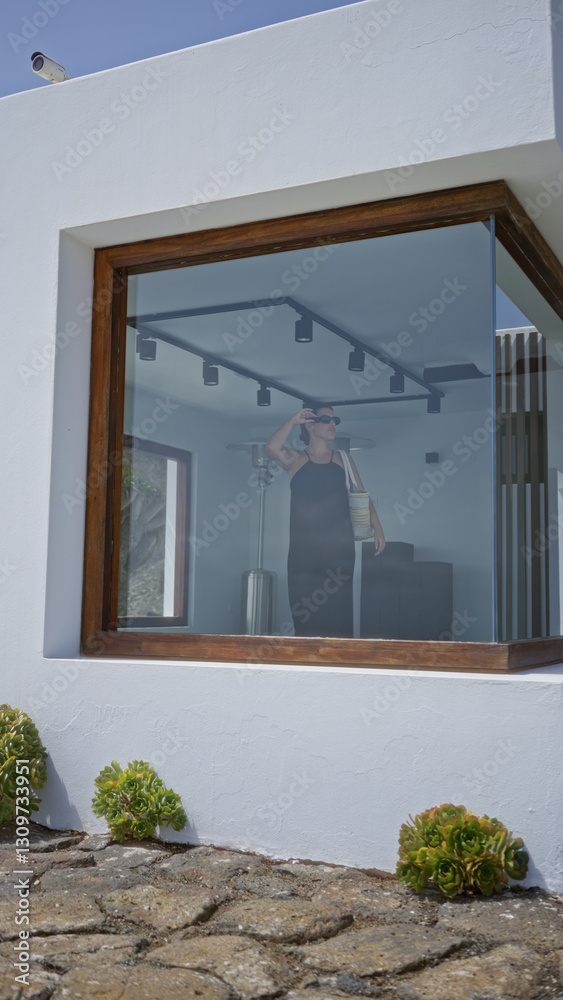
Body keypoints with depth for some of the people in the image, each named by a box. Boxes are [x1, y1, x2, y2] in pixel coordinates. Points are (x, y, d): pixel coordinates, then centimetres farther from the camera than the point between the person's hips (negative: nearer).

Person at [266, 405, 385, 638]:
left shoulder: (343, 460, 15)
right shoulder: (295, 459, 8)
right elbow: (272, 447, -13)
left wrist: (377, 528, 0)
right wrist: (294, 419, -4)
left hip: (339, 548, 1)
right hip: (304, 549, -1)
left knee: (338, 608, -4)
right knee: (304, 612, -3)